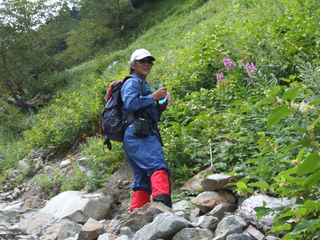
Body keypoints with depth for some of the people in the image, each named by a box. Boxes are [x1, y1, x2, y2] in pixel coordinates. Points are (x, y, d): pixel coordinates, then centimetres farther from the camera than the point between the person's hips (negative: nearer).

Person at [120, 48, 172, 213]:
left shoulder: (144, 86, 36)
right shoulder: (132, 83, 7)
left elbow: (153, 117, 35)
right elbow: (130, 103, -14)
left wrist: (161, 107, 17)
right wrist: (153, 97, -8)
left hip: (146, 135, 10)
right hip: (137, 133, -10)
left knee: (143, 181, 4)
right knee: (158, 166, -30)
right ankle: (161, 202, -49)